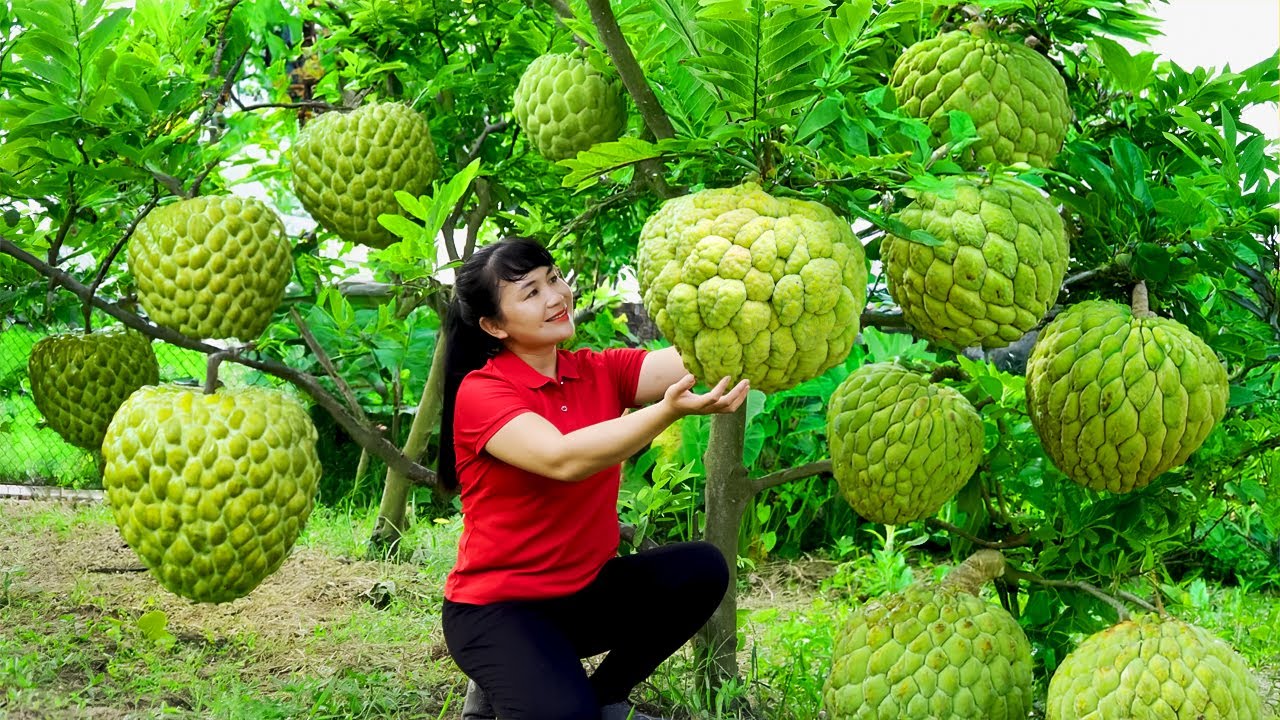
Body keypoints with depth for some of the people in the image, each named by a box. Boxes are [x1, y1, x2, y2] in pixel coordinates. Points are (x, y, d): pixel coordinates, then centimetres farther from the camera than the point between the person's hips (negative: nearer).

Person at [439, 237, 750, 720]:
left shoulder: (601, 372, 0)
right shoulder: (480, 392, -16)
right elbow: (561, 459, -34)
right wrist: (669, 411, -47)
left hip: (586, 589, 6)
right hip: (498, 607, -6)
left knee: (701, 569, -15)